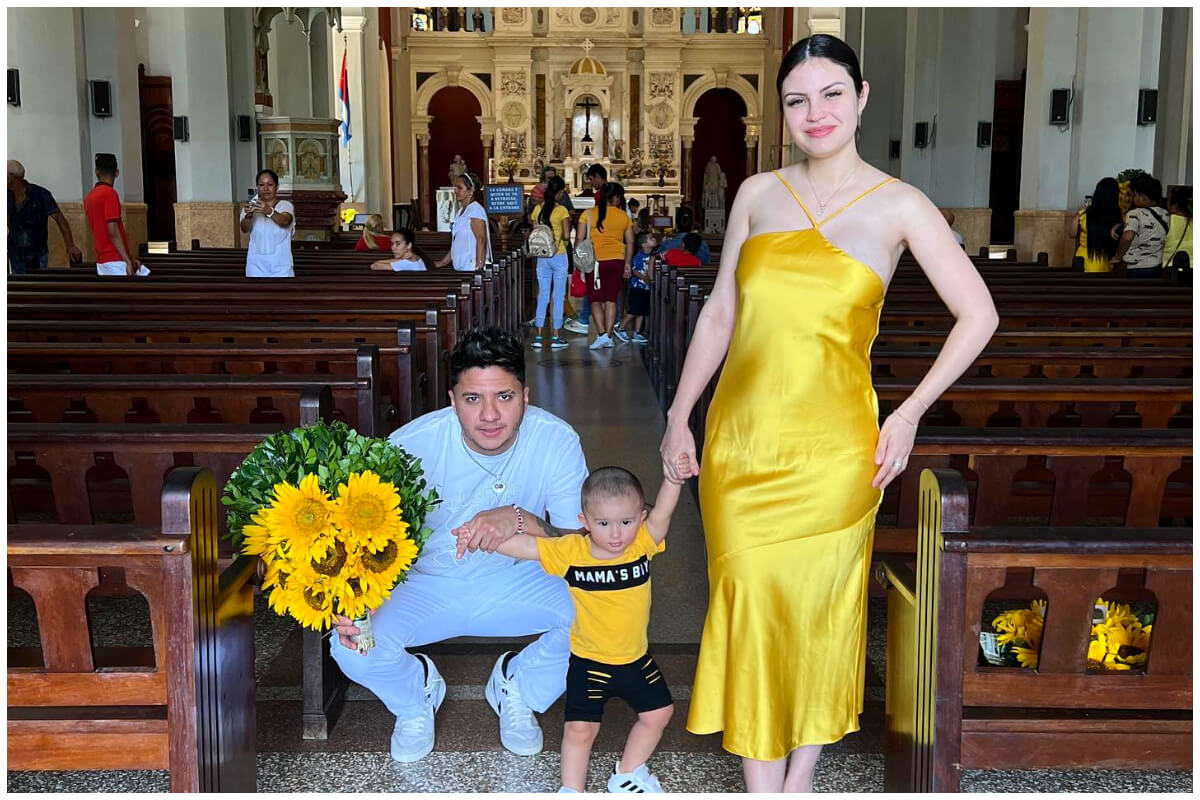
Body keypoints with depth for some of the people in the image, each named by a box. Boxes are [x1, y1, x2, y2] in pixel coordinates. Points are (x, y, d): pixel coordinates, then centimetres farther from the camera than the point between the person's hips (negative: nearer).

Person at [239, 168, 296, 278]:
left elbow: (284, 221, -27)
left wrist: (269, 211, -47)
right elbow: (245, 229, -15)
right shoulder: (251, 206, 3)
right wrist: (248, 215, -37)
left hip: (280, 266, -2)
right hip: (257, 265, 2)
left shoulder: (286, 206, -3)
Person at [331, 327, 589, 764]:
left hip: (517, 582, 1)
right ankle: (416, 694, 12)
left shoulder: (557, 441, -21)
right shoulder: (411, 445, -24)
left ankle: (518, 687, 8)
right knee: (353, 646, -27)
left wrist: (521, 520, -41)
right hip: (425, 585, -1)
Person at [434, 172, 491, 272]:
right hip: (461, 268, 8)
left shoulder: (476, 210, -9)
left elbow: (481, 240, -16)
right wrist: (442, 262, 22)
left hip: (472, 268, -8)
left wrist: (479, 266, -22)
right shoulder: (462, 210, 19)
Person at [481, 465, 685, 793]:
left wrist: (673, 478, -50)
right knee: (580, 727, -5)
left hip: (636, 658, 3)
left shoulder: (643, 543, -16)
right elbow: (520, 545, -25)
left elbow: (663, 512, -31)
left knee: (658, 713, 15)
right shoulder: (571, 551, -20)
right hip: (588, 661, -3)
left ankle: (627, 774, 38)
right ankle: (571, 791, 18)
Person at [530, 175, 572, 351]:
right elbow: (566, 235, -16)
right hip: (559, 256, -4)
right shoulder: (561, 210, -11)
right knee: (558, 297, 3)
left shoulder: (537, 209, 2)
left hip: (542, 257, 4)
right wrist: (561, 238, 3)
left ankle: (538, 337, 6)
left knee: (542, 297, 9)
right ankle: (555, 337, 4)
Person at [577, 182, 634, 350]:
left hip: (595, 260, -2)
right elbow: (630, 242, 8)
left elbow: (579, 238, -4)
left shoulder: (588, 214, -1)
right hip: (616, 260, 2)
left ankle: (602, 334, -12)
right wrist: (627, 264, 16)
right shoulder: (624, 216, 5)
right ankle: (608, 337, 7)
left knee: (595, 300, 3)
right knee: (611, 299, 8)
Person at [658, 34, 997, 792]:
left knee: (821, 602, 7)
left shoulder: (898, 205, -2)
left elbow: (979, 315, 0)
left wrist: (910, 413, -3)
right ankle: (761, 786, 16)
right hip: (740, 437, 3)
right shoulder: (757, 193, 7)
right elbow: (720, 310, 11)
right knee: (750, 600, 3)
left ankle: (801, 775, 27)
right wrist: (680, 415, 9)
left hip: (831, 444, -2)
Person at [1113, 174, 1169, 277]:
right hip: (1157, 268, 7)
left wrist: (1118, 256, -18)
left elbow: (1127, 237, -32)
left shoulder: (1135, 214, -17)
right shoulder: (1166, 215, 5)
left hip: (1136, 269, -7)